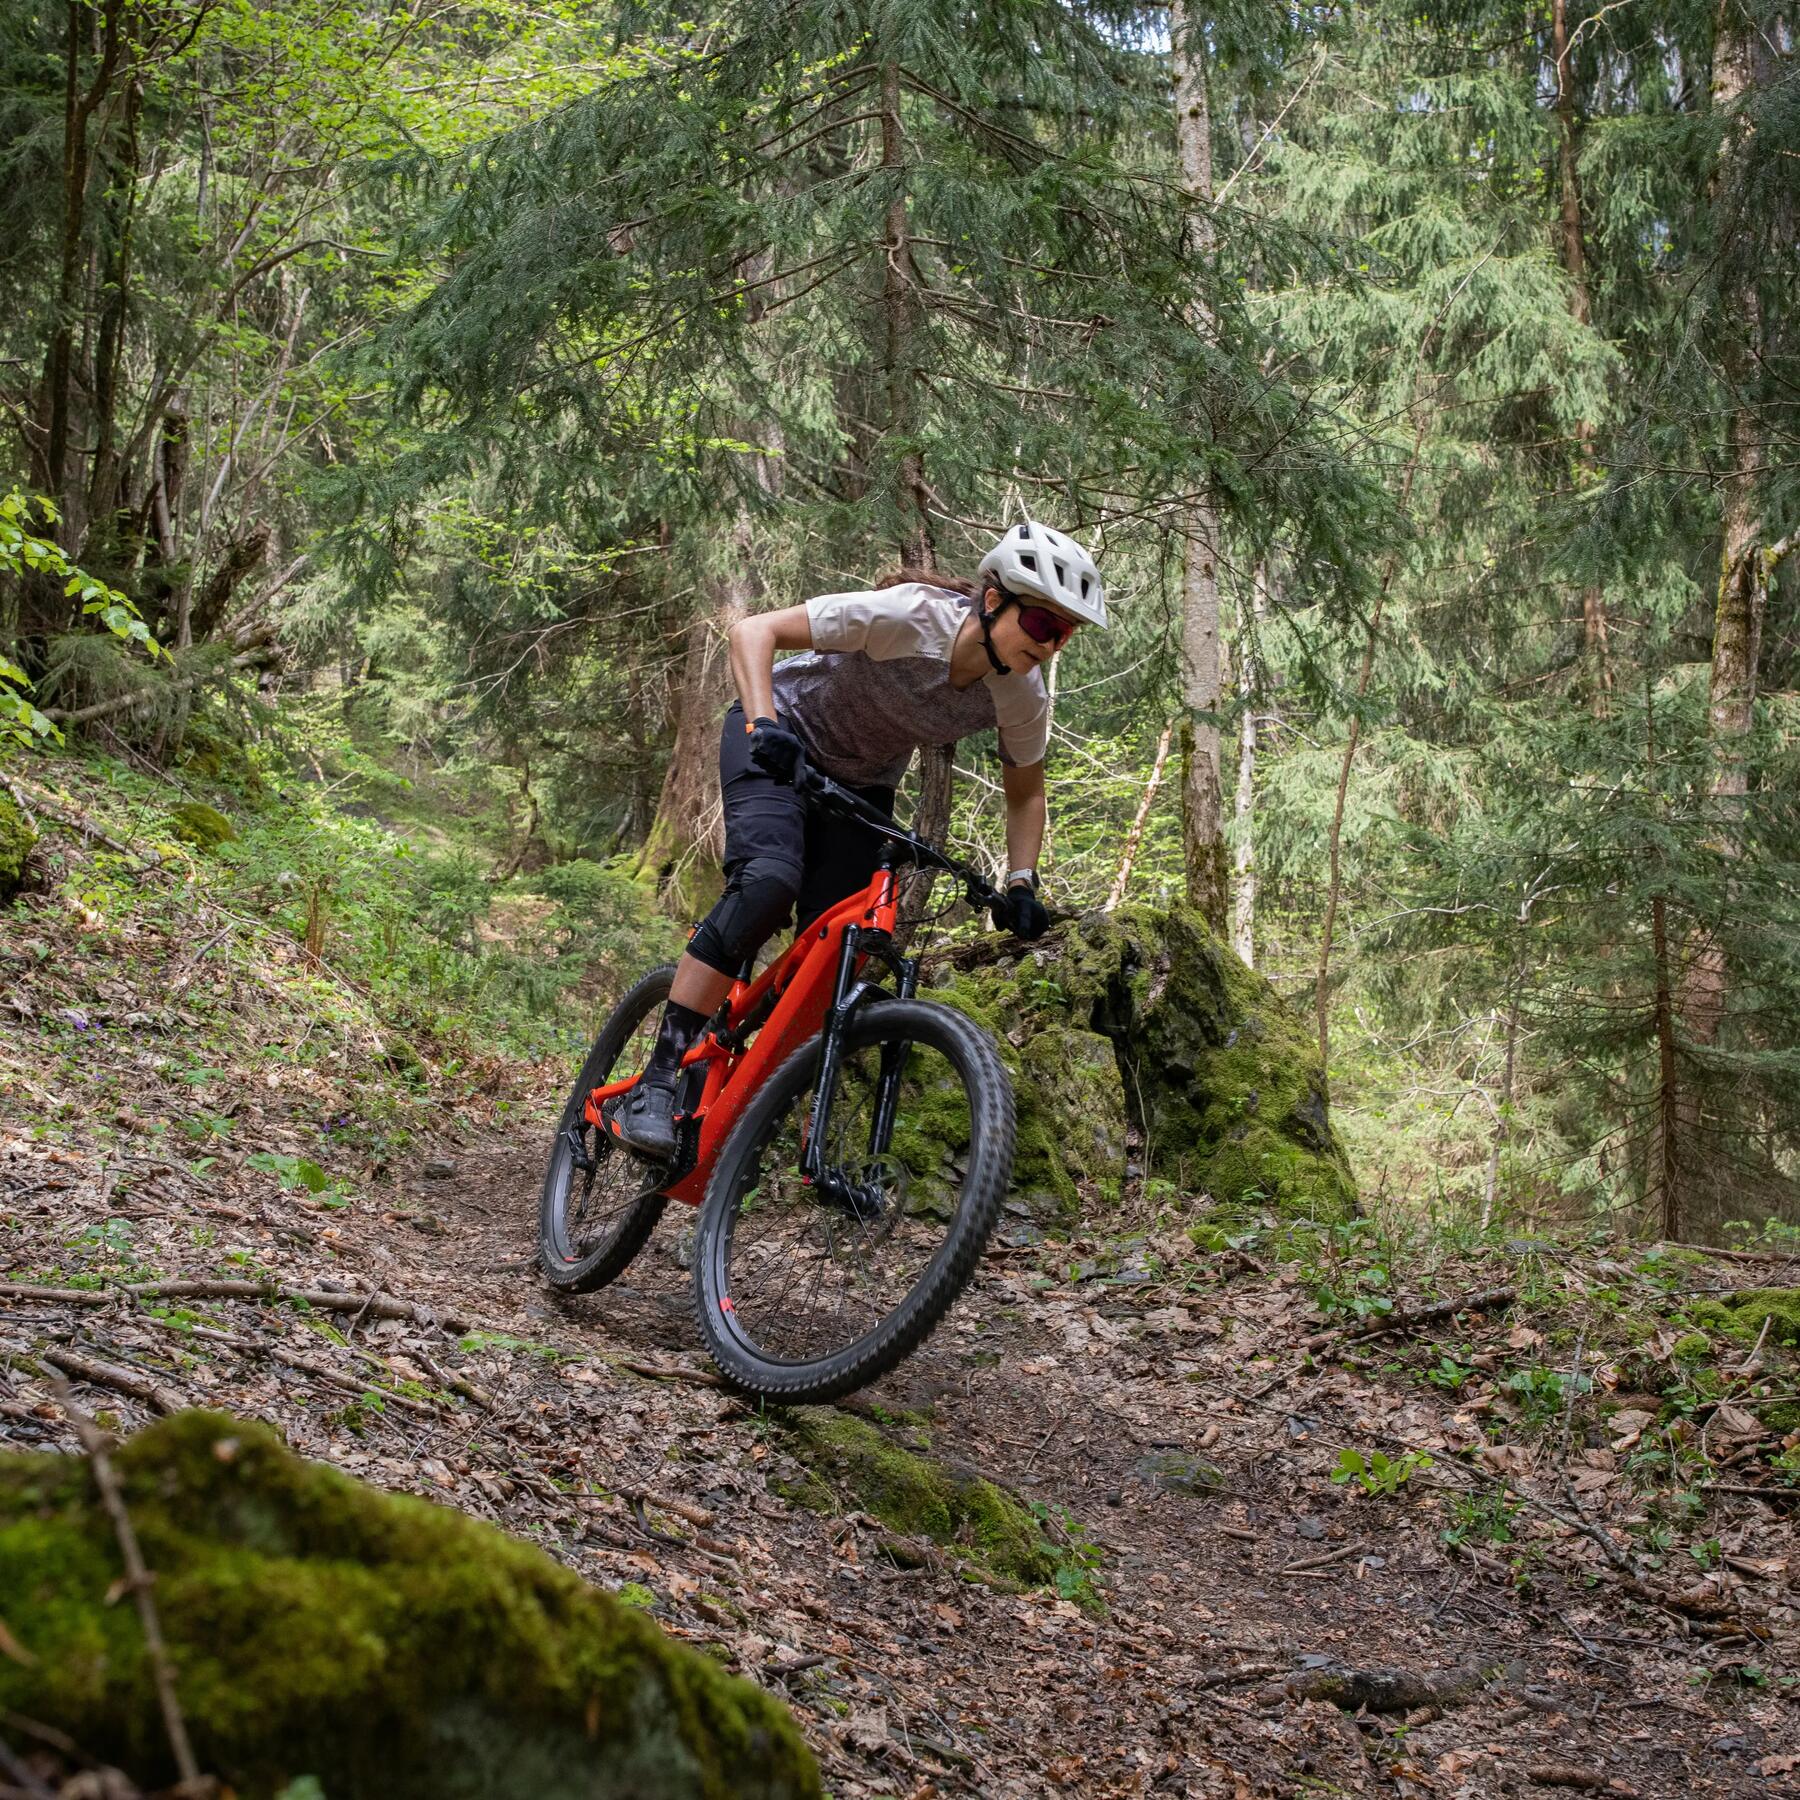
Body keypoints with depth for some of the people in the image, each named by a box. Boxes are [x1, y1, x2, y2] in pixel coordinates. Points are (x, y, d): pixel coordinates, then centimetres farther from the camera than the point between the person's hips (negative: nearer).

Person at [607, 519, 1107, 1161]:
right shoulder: (909, 615, -33)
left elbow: (1025, 791, 2)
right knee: (769, 881, -31)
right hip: (783, 739, -5)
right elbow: (754, 630, -29)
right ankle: (655, 1083, -28)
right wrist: (764, 722, -44)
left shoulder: (1022, 693, -18)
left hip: (862, 781, 5)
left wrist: (1021, 884, -12)